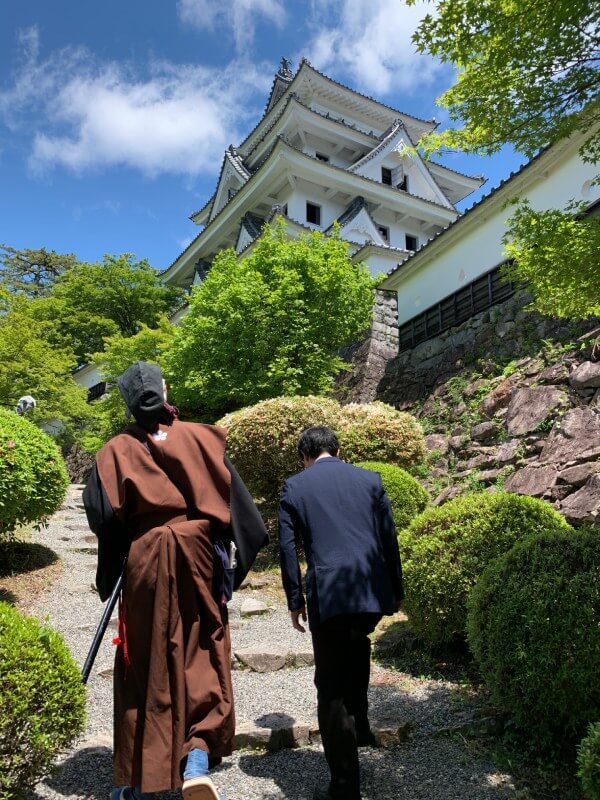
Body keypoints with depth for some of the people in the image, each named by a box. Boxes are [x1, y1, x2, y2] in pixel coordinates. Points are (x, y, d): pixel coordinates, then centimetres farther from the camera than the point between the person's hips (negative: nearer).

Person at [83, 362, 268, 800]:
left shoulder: (117, 451, -2)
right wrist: (233, 560, 4)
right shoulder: (201, 438, -2)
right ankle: (197, 758, 0)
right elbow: (234, 501, -4)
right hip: (198, 556, 0)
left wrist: (110, 575, 7)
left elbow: (103, 516, -7)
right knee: (202, 658, 12)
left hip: (144, 560, 1)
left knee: (143, 666, 14)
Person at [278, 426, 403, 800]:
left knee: (332, 689, 8)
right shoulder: (370, 479, 8)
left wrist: (296, 601, 9)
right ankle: (359, 723, 38)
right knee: (357, 643, 34)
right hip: (374, 591, 4)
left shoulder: (294, 486, 4)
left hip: (329, 596, -3)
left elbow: (288, 548, 1)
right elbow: (390, 538, 9)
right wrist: (396, 590, 17)